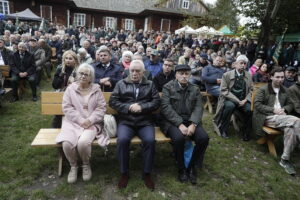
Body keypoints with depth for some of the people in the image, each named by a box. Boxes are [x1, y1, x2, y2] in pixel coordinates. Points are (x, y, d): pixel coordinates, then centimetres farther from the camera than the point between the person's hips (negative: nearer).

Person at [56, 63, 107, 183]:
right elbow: (67, 107, 0)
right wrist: (81, 120, -12)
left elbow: (101, 108, 1)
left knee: (83, 142, -29)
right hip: (73, 122, 1)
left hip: (91, 123, -1)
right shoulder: (71, 88, 8)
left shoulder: (96, 89, 7)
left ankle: (86, 165, 4)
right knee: (67, 143, -26)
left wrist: (90, 120, -13)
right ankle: (73, 166, 6)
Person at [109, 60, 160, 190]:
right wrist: (128, 107, -10)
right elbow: (112, 101, 4)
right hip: (126, 121, 0)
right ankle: (124, 173, -5)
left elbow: (156, 101, 4)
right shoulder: (121, 84, 13)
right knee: (122, 140, -28)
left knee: (150, 140, -27)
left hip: (145, 122, 1)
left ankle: (147, 173, -5)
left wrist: (142, 107, -11)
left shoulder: (150, 84, 15)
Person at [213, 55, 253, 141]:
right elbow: (224, 91, -10)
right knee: (229, 106, -35)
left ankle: (246, 133, -4)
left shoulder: (249, 76, 8)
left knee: (249, 109, -27)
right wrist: (237, 100, -18)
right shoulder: (227, 75, -4)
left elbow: (251, 90, 9)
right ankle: (223, 130, -15)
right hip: (230, 99, -3)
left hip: (243, 100, 3)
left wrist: (245, 100, -11)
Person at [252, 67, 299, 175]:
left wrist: (284, 109, -2)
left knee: (290, 129, -31)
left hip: (281, 118, 5)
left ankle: (285, 159, -26)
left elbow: (290, 104, 23)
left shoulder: (285, 90, 20)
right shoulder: (263, 89, 2)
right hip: (268, 117, -5)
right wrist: (273, 110, -15)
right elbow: (257, 104, -6)